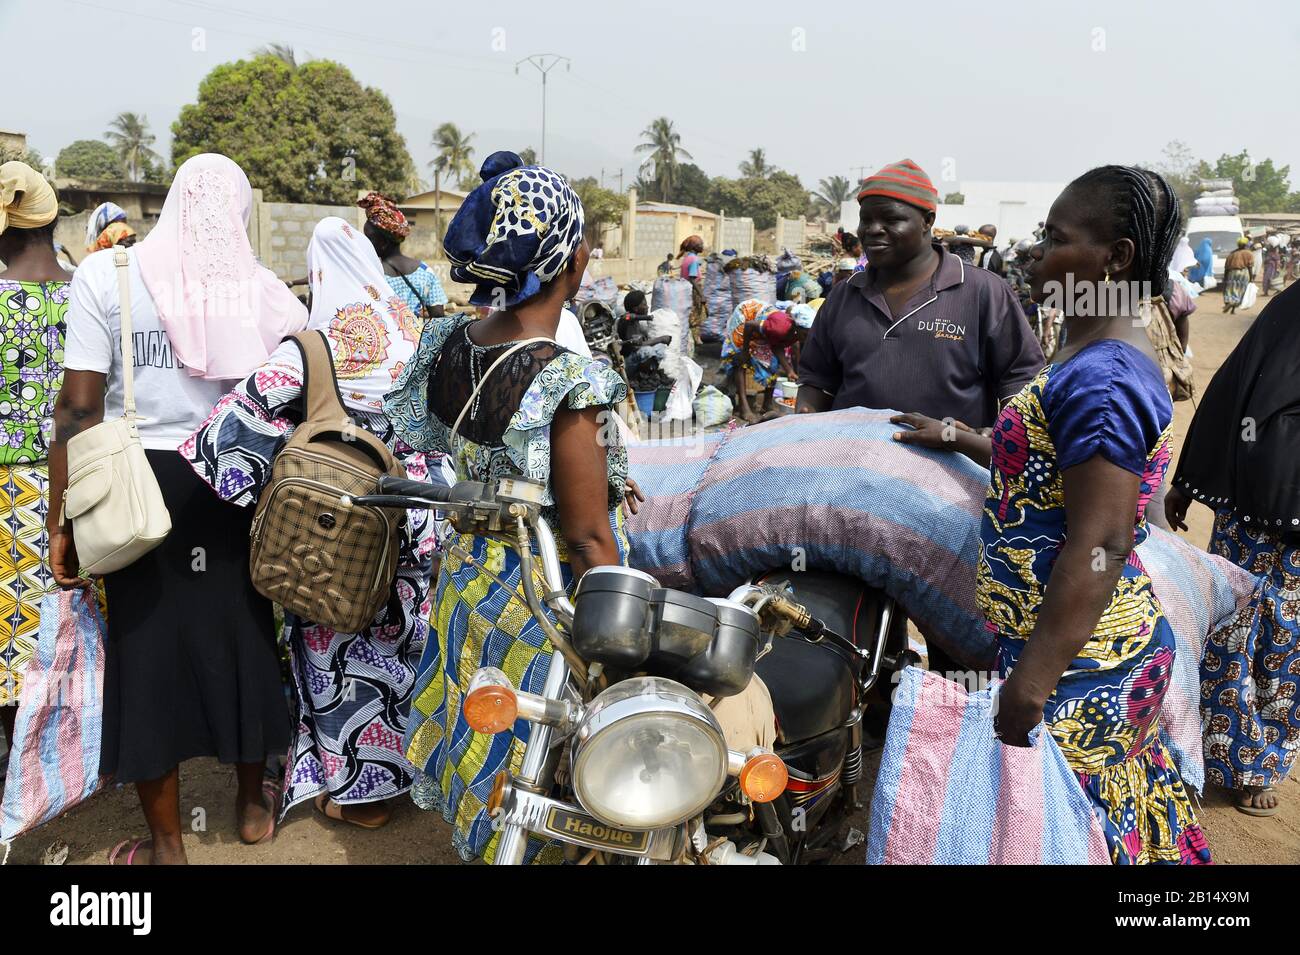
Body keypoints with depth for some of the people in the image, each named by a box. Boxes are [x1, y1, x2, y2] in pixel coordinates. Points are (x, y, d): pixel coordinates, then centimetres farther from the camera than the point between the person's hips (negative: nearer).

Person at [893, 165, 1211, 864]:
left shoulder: (1100, 379, -21)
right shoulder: (1112, 358, 11)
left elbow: (1099, 546, -25)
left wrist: (1033, 679, -24)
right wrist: (958, 439, 23)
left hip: (1078, 660, -10)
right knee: (1119, 820, 23)